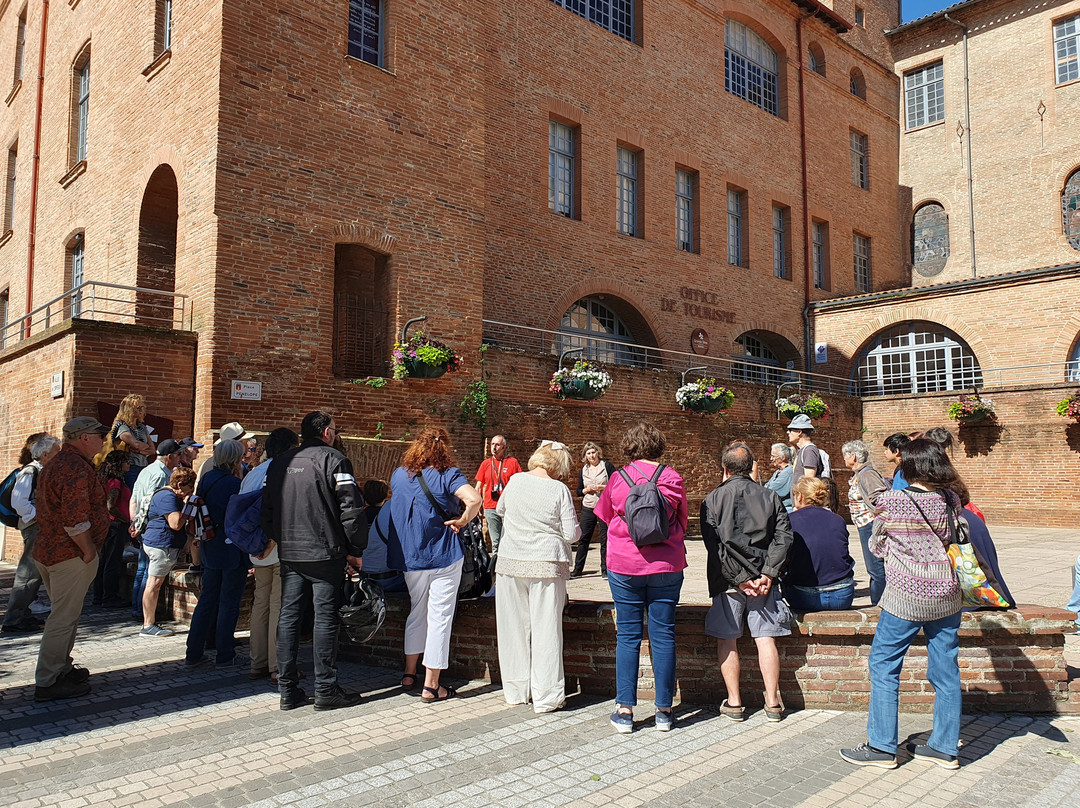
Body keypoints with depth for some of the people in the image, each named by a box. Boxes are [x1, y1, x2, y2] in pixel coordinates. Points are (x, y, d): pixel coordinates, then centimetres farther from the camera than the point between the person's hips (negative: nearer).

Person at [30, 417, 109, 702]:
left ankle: (61, 668, 33)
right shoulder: (77, 469, -20)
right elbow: (75, 519, -27)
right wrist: (88, 550, -15)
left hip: (48, 549, 11)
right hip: (70, 555, -11)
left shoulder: (55, 464, 15)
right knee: (64, 618, -2)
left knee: (66, 614, 21)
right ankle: (47, 682, 5)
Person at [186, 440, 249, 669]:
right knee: (229, 603, 2)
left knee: (207, 600, 16)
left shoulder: (206, 479, 6)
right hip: (232, 551, -8)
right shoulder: (234, 483, -19)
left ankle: (193, 654, 21)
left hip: (210, 550, 8)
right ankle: (225, 656, 11)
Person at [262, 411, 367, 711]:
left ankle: (288, 690, 15)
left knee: (288, 617, 10)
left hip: (288, 554, 6)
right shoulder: (333, 460, -8)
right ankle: (326, 689, 5)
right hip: (325, 553, -6)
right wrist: (356, 550, -5)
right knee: (326, 618, 0)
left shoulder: (279, 463, 11)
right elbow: (350, 508, -13)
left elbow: (267, 509, 15)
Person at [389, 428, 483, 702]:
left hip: (409, 556, 5)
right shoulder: (448, 475, -12)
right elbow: (474, 499, -27)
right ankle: (431, 685, 8)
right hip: (443, 556, -5)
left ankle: (409, 673, 31)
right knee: (439, 617, 3)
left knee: (417, 612, 21)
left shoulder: (399, 475, 3)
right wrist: (462, 521, -12)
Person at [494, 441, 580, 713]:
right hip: (546, 565, -3)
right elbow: (571, 534, -8)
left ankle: (516, 691, 24)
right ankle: (546, 697, 10)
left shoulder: (515, 481, 2)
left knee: (513, 627, 12)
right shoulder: (559, 490, -9)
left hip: (510, 564, 4)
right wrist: (578, 527, 12)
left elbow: (500, 510, 20)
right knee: (545, 629, 3)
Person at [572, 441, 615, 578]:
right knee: (583, 539, 5)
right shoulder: (583, 471, 11)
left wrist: (602, 487, -16)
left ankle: (605, 570, 12)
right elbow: (579, 492, 13)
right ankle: (578, 569, 12)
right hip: (588, 508, 3)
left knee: (605, 539, 2)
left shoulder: (607, 466, 0)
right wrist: (587, 490, -7)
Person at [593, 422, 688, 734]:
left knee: (627, 635, 6)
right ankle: (664, 711, 14)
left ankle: (624, 710, 9)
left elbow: (605, 517, 12)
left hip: (624, 567, -1)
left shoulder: (618, 478, -5)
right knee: (663, 635, 7)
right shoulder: (673, 478, -2)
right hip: (667, 566, 1)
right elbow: (683, 522, 11)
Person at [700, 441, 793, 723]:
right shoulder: (770, 496, 6)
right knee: (766, 639, 7)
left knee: (726, 641, 8)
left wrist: (740, 579, -9)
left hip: (727, 581, -2)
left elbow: (715, 544, -10)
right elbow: (783, 536, -4)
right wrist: (768, 574, -9)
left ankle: (734, 703, 12)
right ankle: (773, 702, 12)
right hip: (763, 578, 2)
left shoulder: (713, 499, -1)